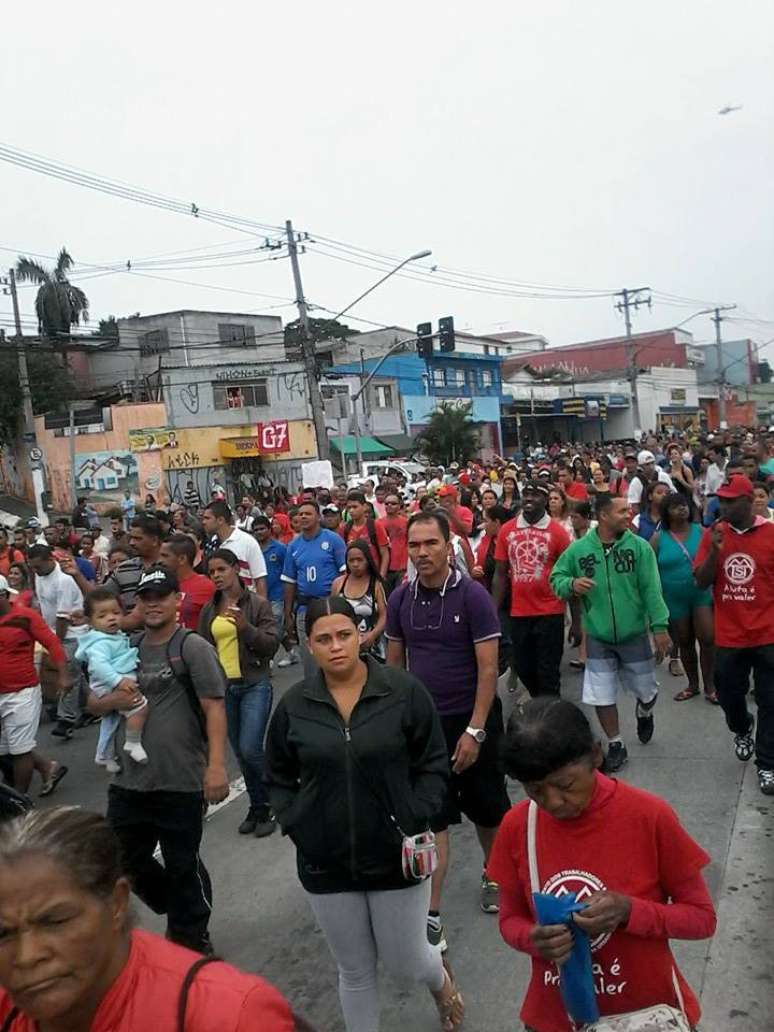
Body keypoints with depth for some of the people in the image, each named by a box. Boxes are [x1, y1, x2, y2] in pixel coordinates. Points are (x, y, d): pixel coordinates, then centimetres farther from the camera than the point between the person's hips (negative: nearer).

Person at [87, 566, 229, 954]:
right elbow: (92, 705, 15)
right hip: (128, 782, 7)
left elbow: (214, 707, -14)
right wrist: (112, 700, -9)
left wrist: (216, 765, -24)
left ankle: (192, 940, 30)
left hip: (180, 782, -6)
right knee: (125, 861, 18)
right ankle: (176, 912, 43)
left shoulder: (192, 647, -7)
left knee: (182, 867, 8)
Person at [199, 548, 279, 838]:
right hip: (223, 686, 5)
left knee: (250, 750, -12)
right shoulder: (209, 610, 8)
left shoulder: (258, 604, -6)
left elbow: (272, 645, -10)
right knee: (240, 753, 11)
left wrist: (245, 627, -24)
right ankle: (257, 807, 27)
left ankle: (266, 807, 9)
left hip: (255, 685, -5)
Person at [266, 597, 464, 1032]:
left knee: (404, 959, 15)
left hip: (396, 855, -2)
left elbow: (433, 764, -4)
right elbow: (278, 778, 7)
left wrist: (416, 820, -14)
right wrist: (297, 826, -6)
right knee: (355, 971, 18)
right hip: (326, 863, 2)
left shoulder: (404, 691, -12)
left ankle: (443, 982, 50)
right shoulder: (294, 705, -5)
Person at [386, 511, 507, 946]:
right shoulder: (400, 598, -2)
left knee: (488, 809, 16)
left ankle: (493, 875, 43)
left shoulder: (473, 596, -15)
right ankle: (432, 916, 10)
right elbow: (394, 662, 8)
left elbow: (488, 668, -15)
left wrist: (474, 731, -18)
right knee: (431, 817, 2)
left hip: (472, 719, -2)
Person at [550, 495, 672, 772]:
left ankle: (644, 712, 51)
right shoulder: (578, 549, -7)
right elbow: (556, 577, 2)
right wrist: (571, 584, -20)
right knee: (602, 697, 6)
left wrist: (660, 627, -12)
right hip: (598, 638, 0)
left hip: (634, 635, 0)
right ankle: (616, 746, 28)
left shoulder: (639, 546, -9)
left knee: (646, 691, 15)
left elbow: (651, 589, -9)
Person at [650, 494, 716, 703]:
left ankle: (710, 686, 7)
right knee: (685, 643, 12)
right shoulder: (658, 538, -4)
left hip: (702, 594, 0)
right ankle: (692, 685, 27)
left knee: (707, 639, -8)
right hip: (675, 598, 0)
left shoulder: (700, 531, -2)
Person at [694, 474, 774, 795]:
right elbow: (701, 582, -3)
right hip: (728, 636, 3)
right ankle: (742, 730, 47)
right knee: (728, 694, 17)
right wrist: (715, 550, -17)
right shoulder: (713, 534, 0)